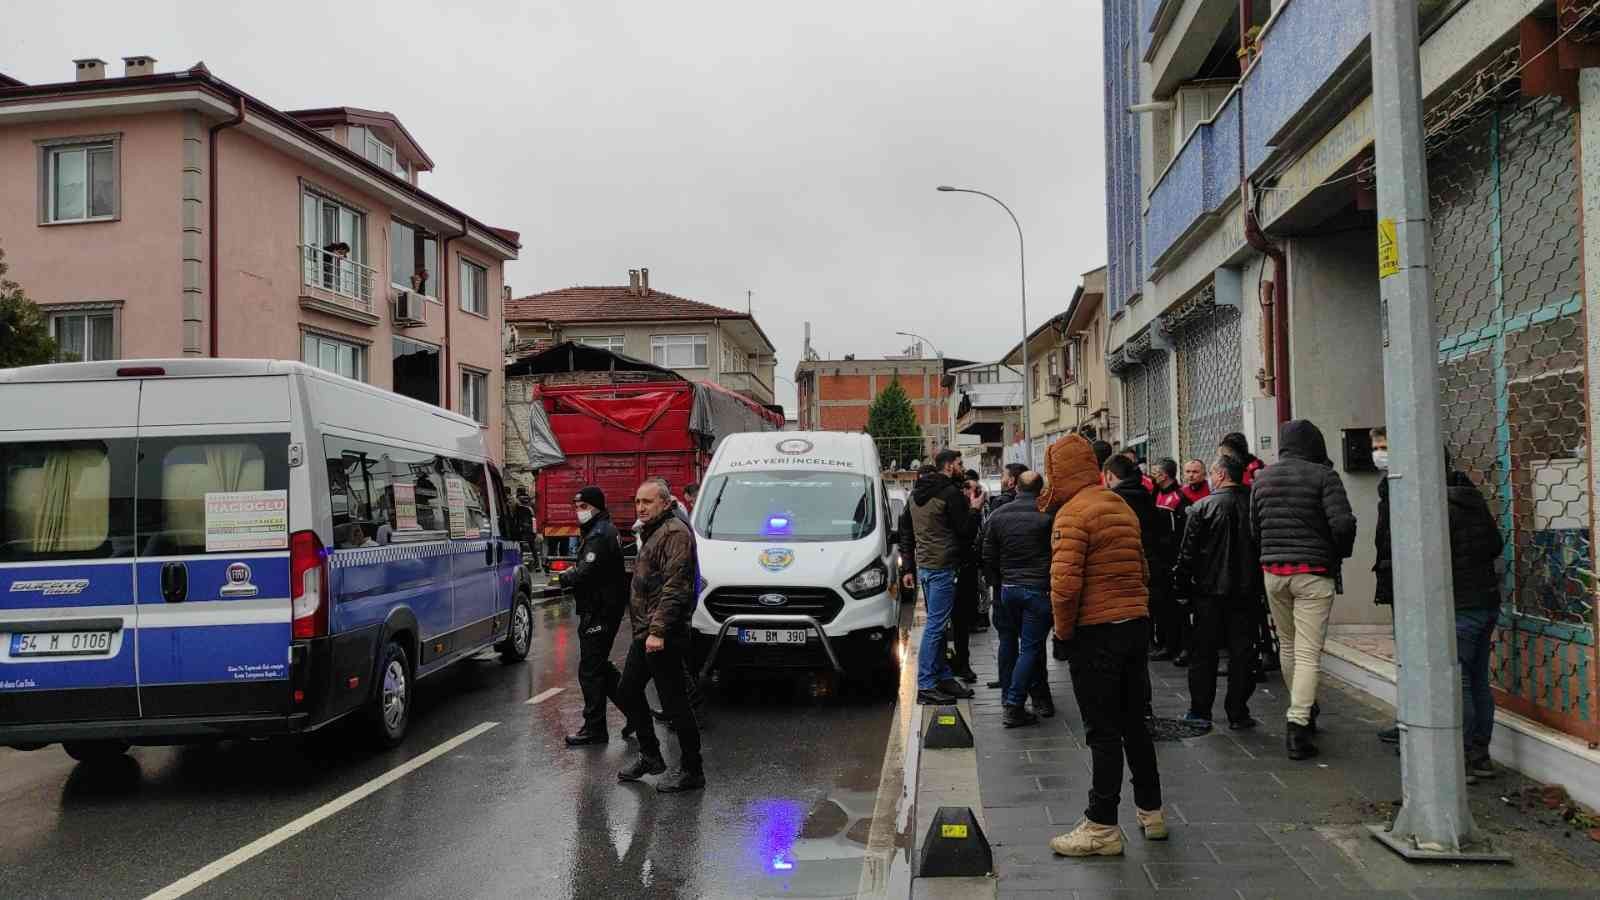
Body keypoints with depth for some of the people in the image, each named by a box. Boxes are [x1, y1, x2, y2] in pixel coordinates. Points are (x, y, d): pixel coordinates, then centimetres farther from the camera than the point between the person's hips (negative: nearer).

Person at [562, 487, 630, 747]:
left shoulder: (599, 535, -17)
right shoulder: (605, 530, 18)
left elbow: (585, 574, -25)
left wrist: (565, 577, -6)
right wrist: (572, 575, 3)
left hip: (598, 612, -11)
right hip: (606, 608, 11)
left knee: (590, 670, -5)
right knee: (600, 666, 19)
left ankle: (594, 728, 1)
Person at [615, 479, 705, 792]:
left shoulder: (675, 533, -13)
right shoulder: (653, 533, 20)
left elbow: (674, 587, -22)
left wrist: (658, 630, -26)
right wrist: (645, 629, 19)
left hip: (663, 637, -11)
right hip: (644, 634, 11)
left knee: (674, 703, -5)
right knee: (628, 693, 17)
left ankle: (692, 771, 4)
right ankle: (650, 756, 30)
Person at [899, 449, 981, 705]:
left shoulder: (917, 492, 15)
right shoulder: (951, 493, -13)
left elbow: (906, 533, 19)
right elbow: (966, 531, -13)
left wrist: (910, 568, 22)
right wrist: (971, 508, 4)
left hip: (923, 567, 9)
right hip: (943, 568, -9)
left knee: (937, 624, 16)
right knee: (935, 626, -6)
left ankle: (944, 677, 22)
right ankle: (926, 686, -5)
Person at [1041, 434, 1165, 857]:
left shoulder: (1073, 513, -14)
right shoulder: (1121, 507, 13)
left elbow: (1065, 584, -22)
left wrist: (1062, 633, -9)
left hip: (1096, 632, -8)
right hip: (1137, 624, 8)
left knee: (1103, 732, -2)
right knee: (1134, 723, 18)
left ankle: (1102, 827, 5)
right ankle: (1150, 811, 29)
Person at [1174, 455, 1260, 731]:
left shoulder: (1202, 508, -9)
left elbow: (1189, 551, -8)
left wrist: (1184, 581, 4)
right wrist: (1258, 582, 14)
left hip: (1210, 589, -2)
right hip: (1246, 590, 2)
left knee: (1203, 652, 8)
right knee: (1241, 653, 9)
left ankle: (1200, 711, 10)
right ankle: (1237, 714, 11)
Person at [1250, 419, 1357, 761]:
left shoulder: (1262, 478, 8)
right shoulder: (1323, 476, -8)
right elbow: (1343, 523, -16)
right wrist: (1340, 554, 1)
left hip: (1273, 570, 5)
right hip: (1314, 572, -5)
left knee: (1287, 645, 20)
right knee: (1308, 652, -5)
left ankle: (1303, 711, 35)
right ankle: (1298, 725, -12)